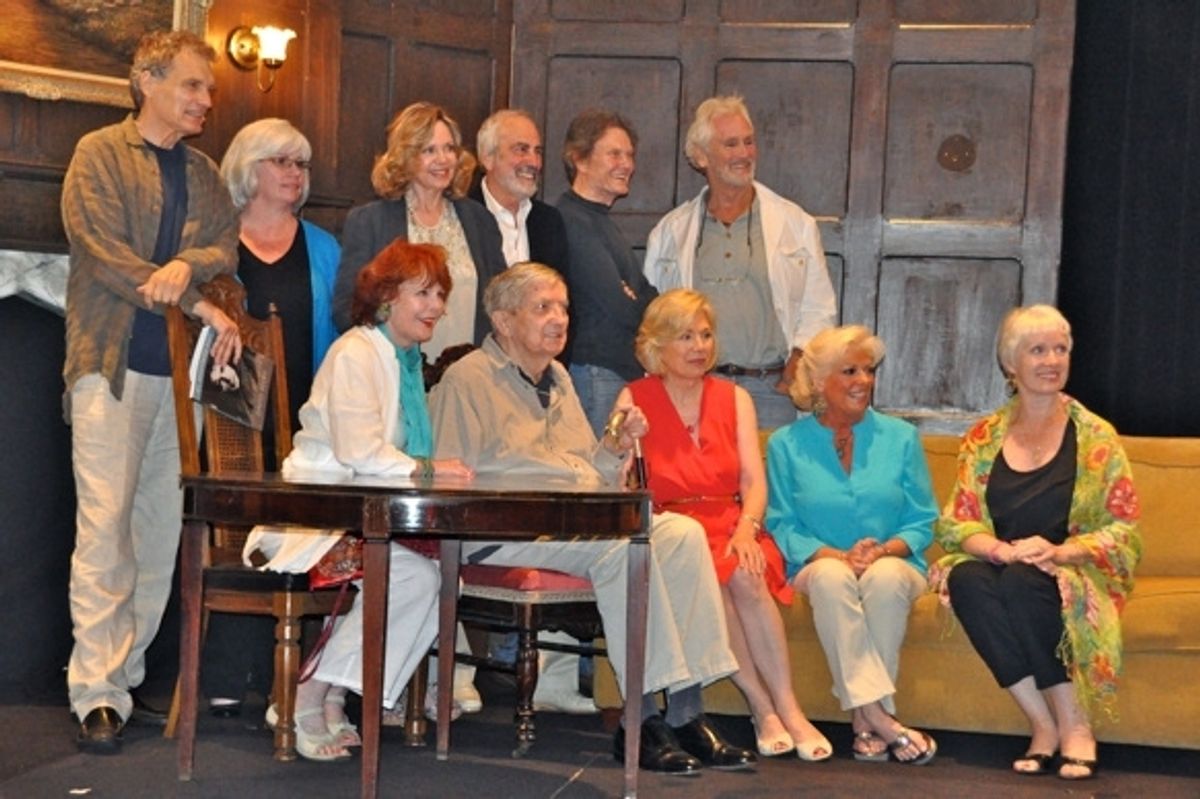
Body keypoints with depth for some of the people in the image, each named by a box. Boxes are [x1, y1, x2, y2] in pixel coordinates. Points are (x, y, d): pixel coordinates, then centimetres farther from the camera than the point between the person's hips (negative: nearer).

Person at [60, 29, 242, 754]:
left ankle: (126, 672, 10)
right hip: (114, 363, -5)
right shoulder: (100, 153, 4)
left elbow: (228, 245, 7)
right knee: (106, 523, -10)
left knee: (163, 528, 2)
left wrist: (187, 265, -16)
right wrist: (202, 308, -11)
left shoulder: (204, 174, 20)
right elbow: (102, 250, -8)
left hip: (183, 367, 5)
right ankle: (98, 694, -10)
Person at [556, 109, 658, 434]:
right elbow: (621, 307, -17)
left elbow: (649, 298, 15)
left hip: (628, 373, 9)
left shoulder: (602, 221, 19)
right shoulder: (572, 222, -13)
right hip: (597, 375, -9)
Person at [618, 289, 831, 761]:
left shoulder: (734, 398, 15)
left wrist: (746, 528, -15)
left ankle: (784, 709, -30)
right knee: (709, 578, -33)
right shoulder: (635, 399, 7)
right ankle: (766, 710, -28)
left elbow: (754, 481, 4)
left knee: (745, 575, -31)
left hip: (730, 531, 2)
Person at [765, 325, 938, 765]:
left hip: (894, 566, 1)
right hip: (819, 565, -1)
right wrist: (839, 556, -17)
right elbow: (783, 526, 0)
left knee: (886, 576, -36)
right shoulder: (786, 444, 6)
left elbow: (922, 522, 6)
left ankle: (865, 715, -29)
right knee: (832, 576, -37)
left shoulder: (900, 437, 9)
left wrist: (885, 550, -16)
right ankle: (879, 715, -40)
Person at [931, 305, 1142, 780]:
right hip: (1001, 569, 2)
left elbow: (1123, 531, 0)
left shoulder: (1096, 437, 5)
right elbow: (956, 524, 5)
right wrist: (1001, 549, -17)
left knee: (1021, 582, -36)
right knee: (965, 579, -33)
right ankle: (1044, 725, -29)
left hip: (1074, 577, -2)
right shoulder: (983, 438, 11)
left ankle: (1075, 726, -24)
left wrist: (1060, 552, -17)